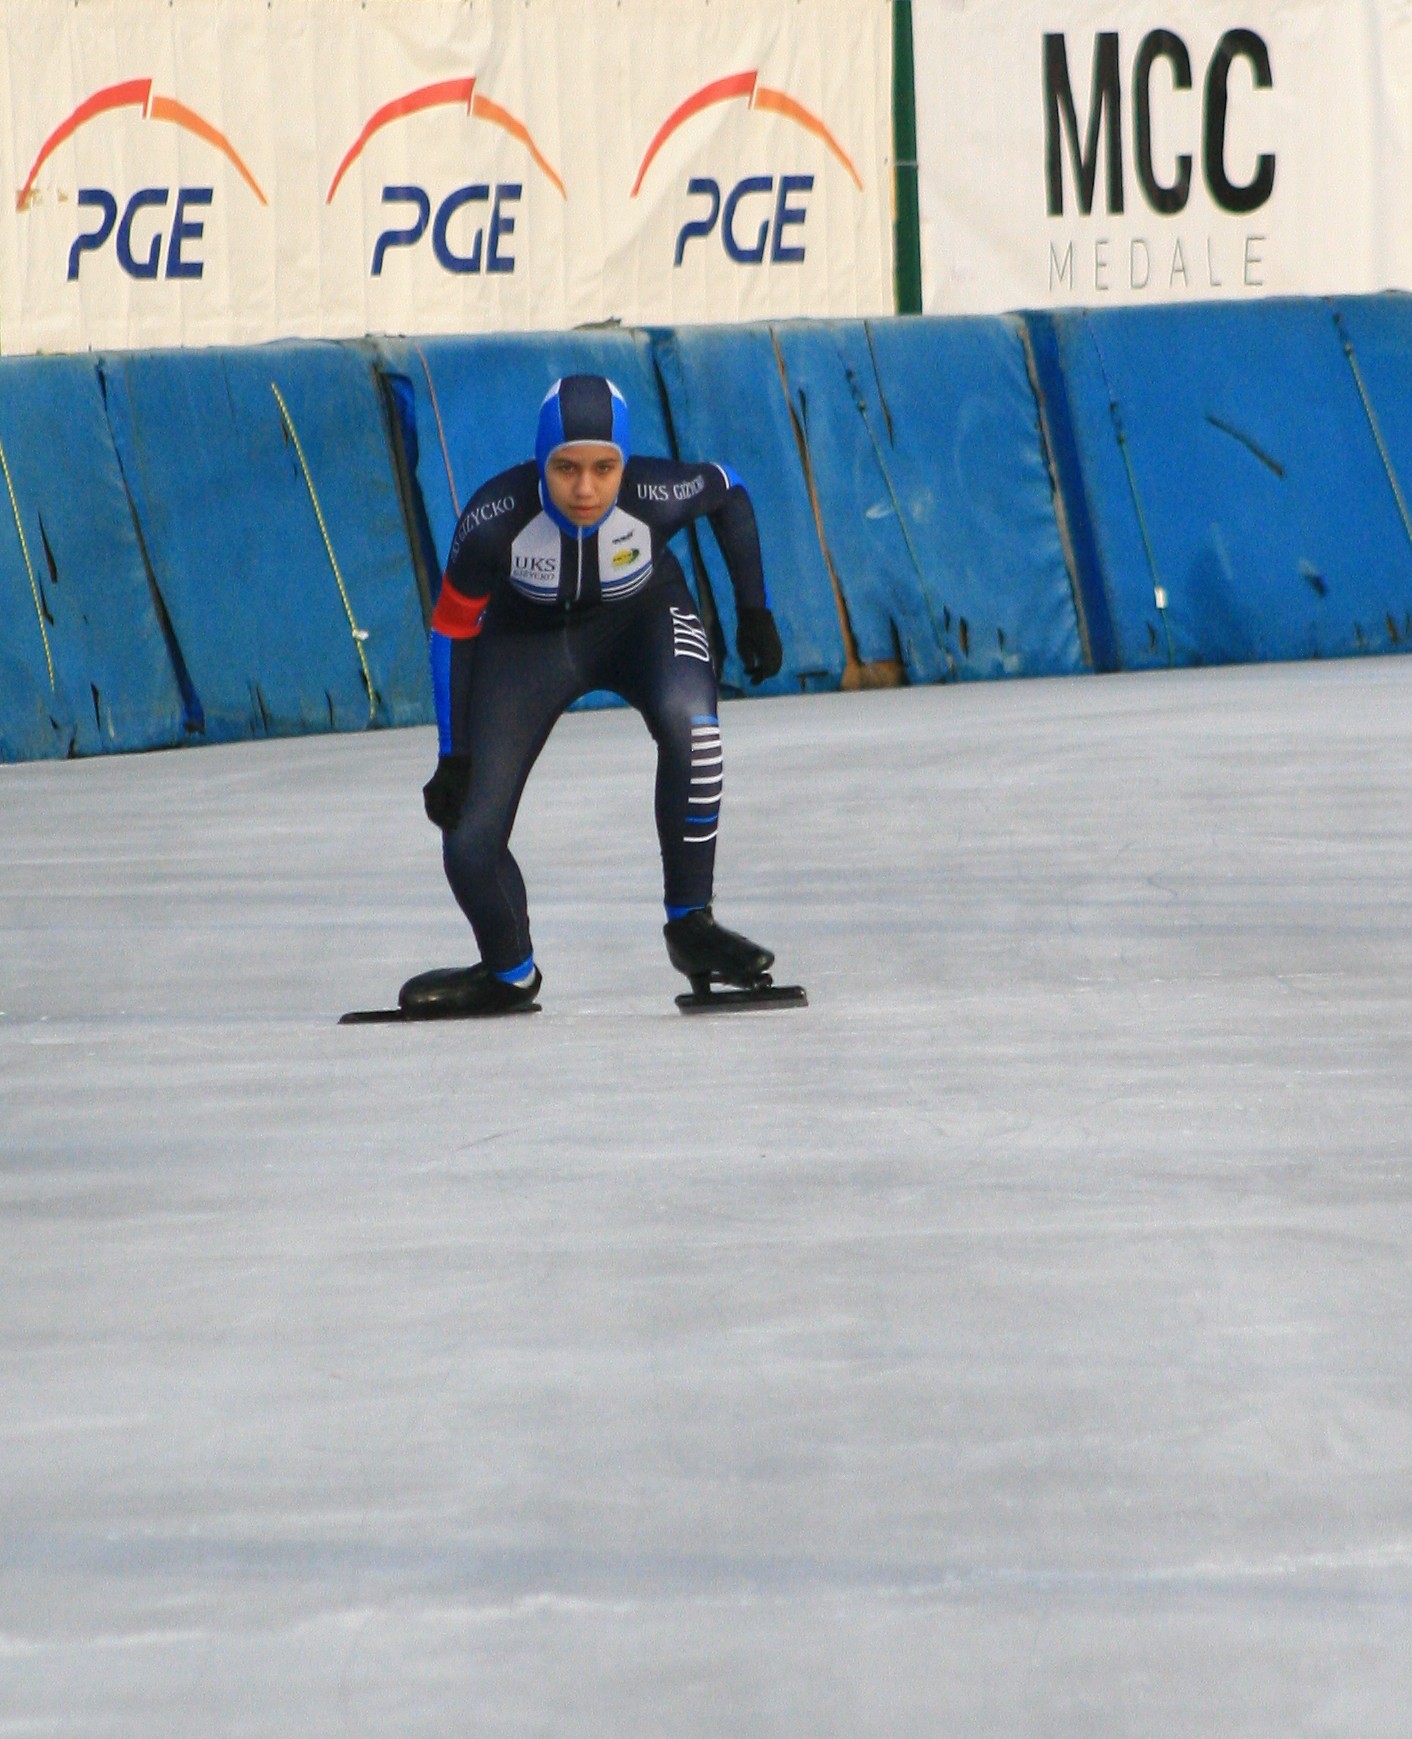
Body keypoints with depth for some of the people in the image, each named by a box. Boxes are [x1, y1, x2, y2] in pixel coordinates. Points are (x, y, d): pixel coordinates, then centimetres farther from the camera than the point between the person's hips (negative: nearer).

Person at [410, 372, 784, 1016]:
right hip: (528, 641, 0)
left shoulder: (658, 495, -31)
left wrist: (753, 612, -5)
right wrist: (453, 757, -15)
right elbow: (453, 629, -16)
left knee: (688, 720, -35)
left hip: (643, 618, 0)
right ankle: (510, 974, 25)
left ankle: (690, 924, -19)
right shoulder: (496, 518, -32)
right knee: (470, 840, -8)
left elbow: (728, 492, -7)